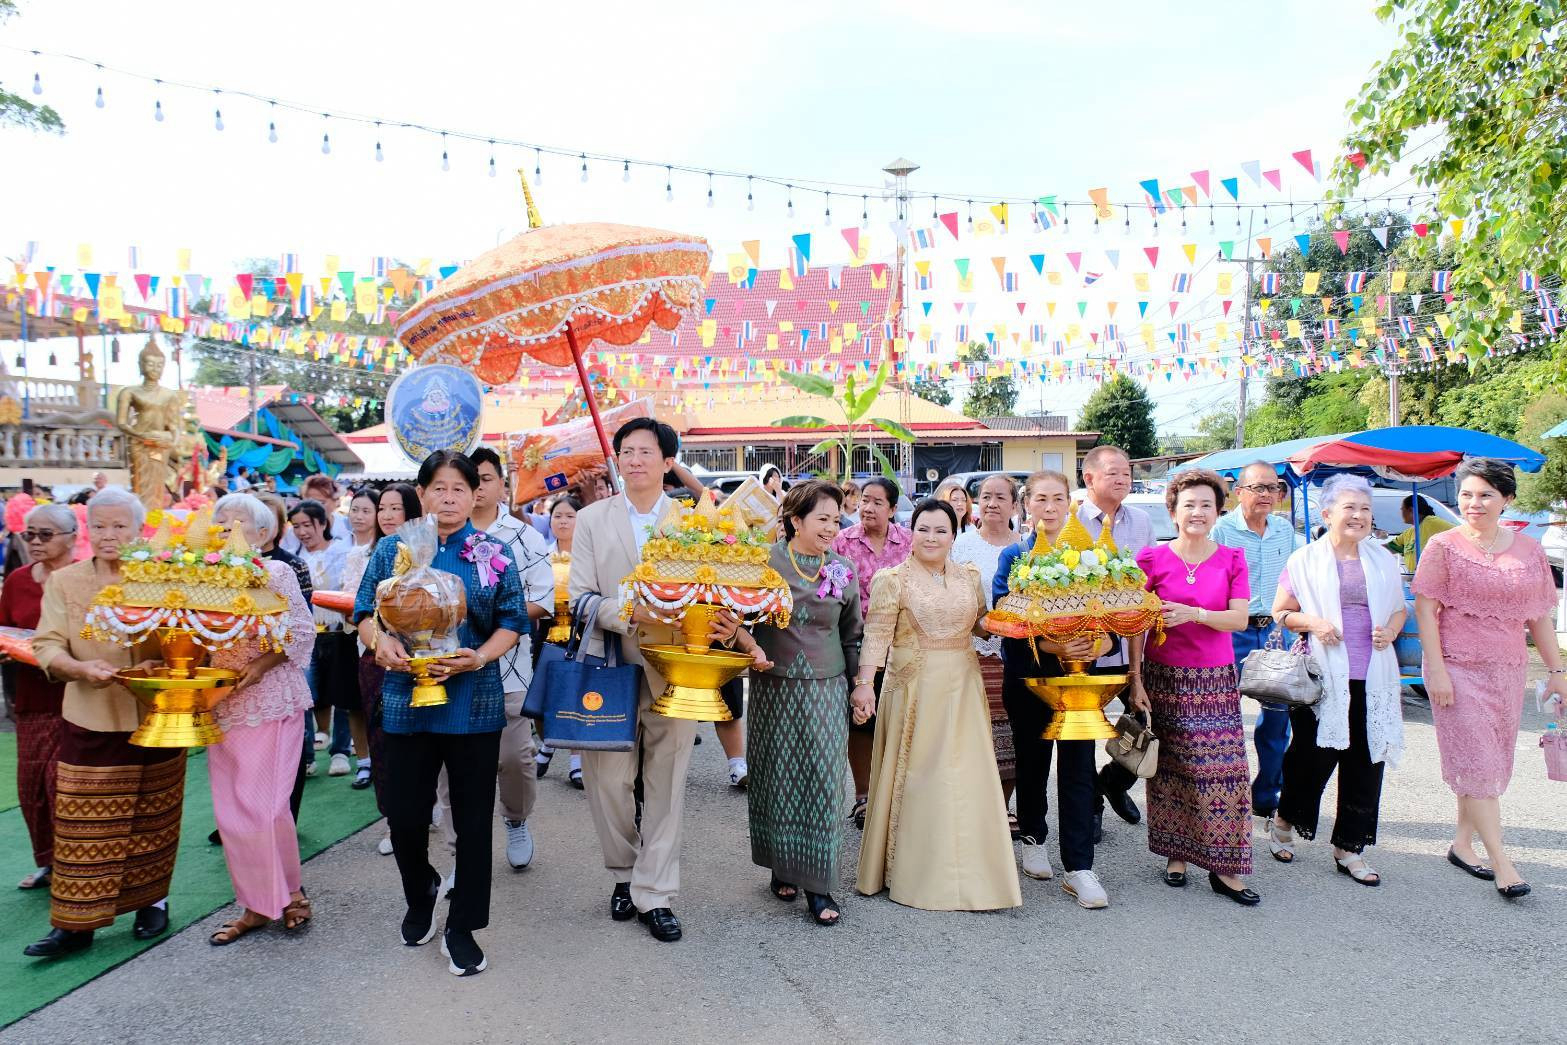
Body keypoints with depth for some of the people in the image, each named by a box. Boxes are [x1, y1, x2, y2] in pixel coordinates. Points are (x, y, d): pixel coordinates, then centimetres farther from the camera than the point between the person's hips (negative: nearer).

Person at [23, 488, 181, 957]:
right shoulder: (65, 581, 3)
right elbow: (47, 645, -2)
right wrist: (80, 667, -22)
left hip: (156, 720, 0)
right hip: (91, 722, 1)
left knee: (153, 820, 11)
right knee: (83, 824, 3)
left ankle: (153, 900, 29)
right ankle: (74, 923, 14)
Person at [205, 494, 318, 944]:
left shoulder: (276, 573, -4)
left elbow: (302, 630, -9)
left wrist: (261, 666, -20)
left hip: (270, 702, -5)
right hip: (222, 705, 6)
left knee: (262, 804, -7)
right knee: (230, 811, 7)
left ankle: (289, 891, 15)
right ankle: (256, 905, 19)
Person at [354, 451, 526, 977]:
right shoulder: (393, 549, 5)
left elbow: (512, 622, 1)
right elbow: (366, 613, 5)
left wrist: (478, 658, -17)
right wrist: (382, 643, -17)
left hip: (473, 702, -1)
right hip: (407, 699, 1)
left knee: (473, 818, 5)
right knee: (404, 814, 6)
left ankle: (462, 928, 21)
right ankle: (420, 892, 38)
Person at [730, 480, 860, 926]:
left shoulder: (844, 569, 3)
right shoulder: (765, 562, -5)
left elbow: (852, 634, 11)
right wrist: (754, 649, -17)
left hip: (826, 689, 1)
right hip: (775, 686, -1)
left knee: (822, 779, -1)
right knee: (777, 775, 8)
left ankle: (817, 882, 8)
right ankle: (782, 865, 27)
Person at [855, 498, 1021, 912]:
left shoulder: (969, 577, 9)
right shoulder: (893, 579, -5)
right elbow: (876, 634, -10)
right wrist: (863, 683, -18)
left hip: (962, 688, 4)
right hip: (915, 687, -4)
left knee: (965, 775, 8)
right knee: (917, 776, 2)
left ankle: (967, 871, 22)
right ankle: (915, 871, 15)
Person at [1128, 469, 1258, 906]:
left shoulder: (1231, 559, 5)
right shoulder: (1152, 558, 0)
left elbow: (1240, 618, -5)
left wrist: (1194, 614, -22)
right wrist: (1135, 680, -7)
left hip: (1216, 680, 1)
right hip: (1164, 676, -1)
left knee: (1223, 769, -2)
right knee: (1169, 769, 5)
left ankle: (1223, 867, 7)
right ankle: (1175, 852, 21)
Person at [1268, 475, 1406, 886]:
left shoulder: (1383, 560, 12)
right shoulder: (1305, 560, 1)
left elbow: (1399, 609, 20)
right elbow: (1280, 612, 5)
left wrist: (1390, 630, -1)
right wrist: (1312, 622, -14)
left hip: (1372, 679, 4)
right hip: (1323, 677, -4)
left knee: (1365, 763, 5)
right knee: (1313, 755, 0)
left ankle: (1349, 848, 19)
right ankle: (1284, 820, 27)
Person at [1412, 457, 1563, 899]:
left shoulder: (1528, 550, 7)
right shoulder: (1444, 546, -4)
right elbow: (1425, 610, -7)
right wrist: (1436, 670, -13)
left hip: (1508, 670, 5)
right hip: (1458, 668, -4)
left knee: (1490, 762, 11)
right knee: (1477, 760, -4)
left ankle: (1462, 842, 24)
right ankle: (1501, 861, 0)